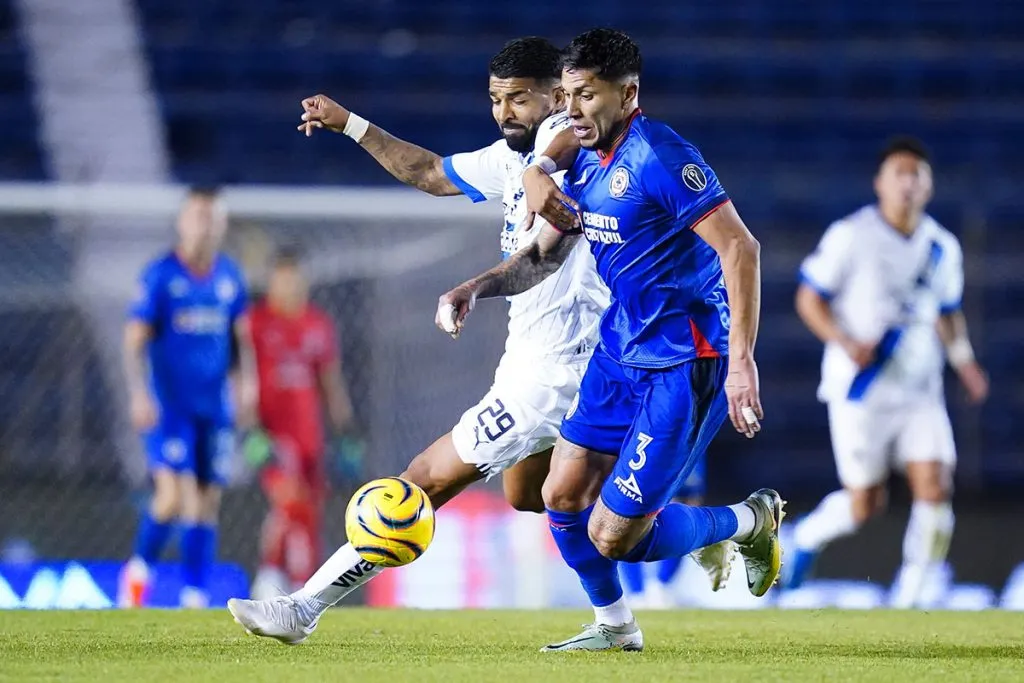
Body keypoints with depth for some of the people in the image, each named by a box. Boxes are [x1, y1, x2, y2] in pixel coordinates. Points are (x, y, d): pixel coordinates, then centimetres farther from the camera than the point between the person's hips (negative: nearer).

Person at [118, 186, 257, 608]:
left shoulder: (230, 277, 8)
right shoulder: (160, 276, -6)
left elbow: (242, 336, 17)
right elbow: (134, 341, -8)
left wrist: (248, 382, 1)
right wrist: (139, 394, -20)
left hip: (214, 407, 5)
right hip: (167, 406, -5)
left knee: (207, 502, 4)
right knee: (173, 495, -17)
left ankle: (194, 597, 12)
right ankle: (139, 571, 6)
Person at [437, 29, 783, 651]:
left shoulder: (660, 157, -20)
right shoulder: (586, 162, 7)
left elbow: (741, 249, -24)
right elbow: (542, 259, 20)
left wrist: (741, 362, -28)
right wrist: (473, 290, 1)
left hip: (685, 365, -8)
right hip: (622, 351, 8)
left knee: (611, 535, -9)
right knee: (563, 495, 7)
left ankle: (749, 523, 14)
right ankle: (616, 626, 28)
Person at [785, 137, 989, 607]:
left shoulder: (942, 247, 9)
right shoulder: (851, 236, -7)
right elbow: (809, 299, -4)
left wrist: (964, 361, 5)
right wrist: (845, 341, -20)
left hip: (920, 388, 4)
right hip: (861, 388, -4)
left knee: (935, 487, -12)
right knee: (864, 505, -3)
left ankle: (908, 598, 1)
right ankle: (807, 536, 30)